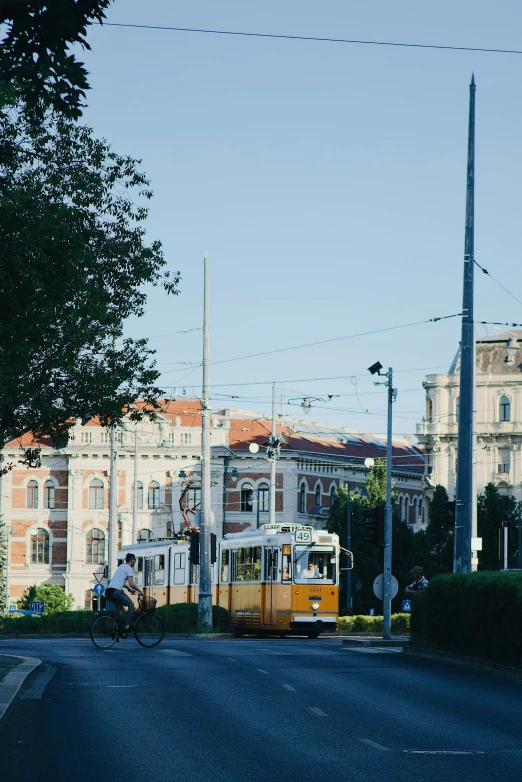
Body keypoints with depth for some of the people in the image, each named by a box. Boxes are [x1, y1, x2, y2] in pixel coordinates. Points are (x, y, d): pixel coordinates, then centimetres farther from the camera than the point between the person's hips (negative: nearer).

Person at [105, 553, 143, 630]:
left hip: (109, 591, 9)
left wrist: (129, 589, 37)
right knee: (131, 605, 2)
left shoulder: (121, 566, 24)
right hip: (116, 591, -9)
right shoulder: (129, 569, -5)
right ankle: (127, 625, -3)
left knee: (121, 609, 18)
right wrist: (139, 591, 1)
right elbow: (131, 583, -13)